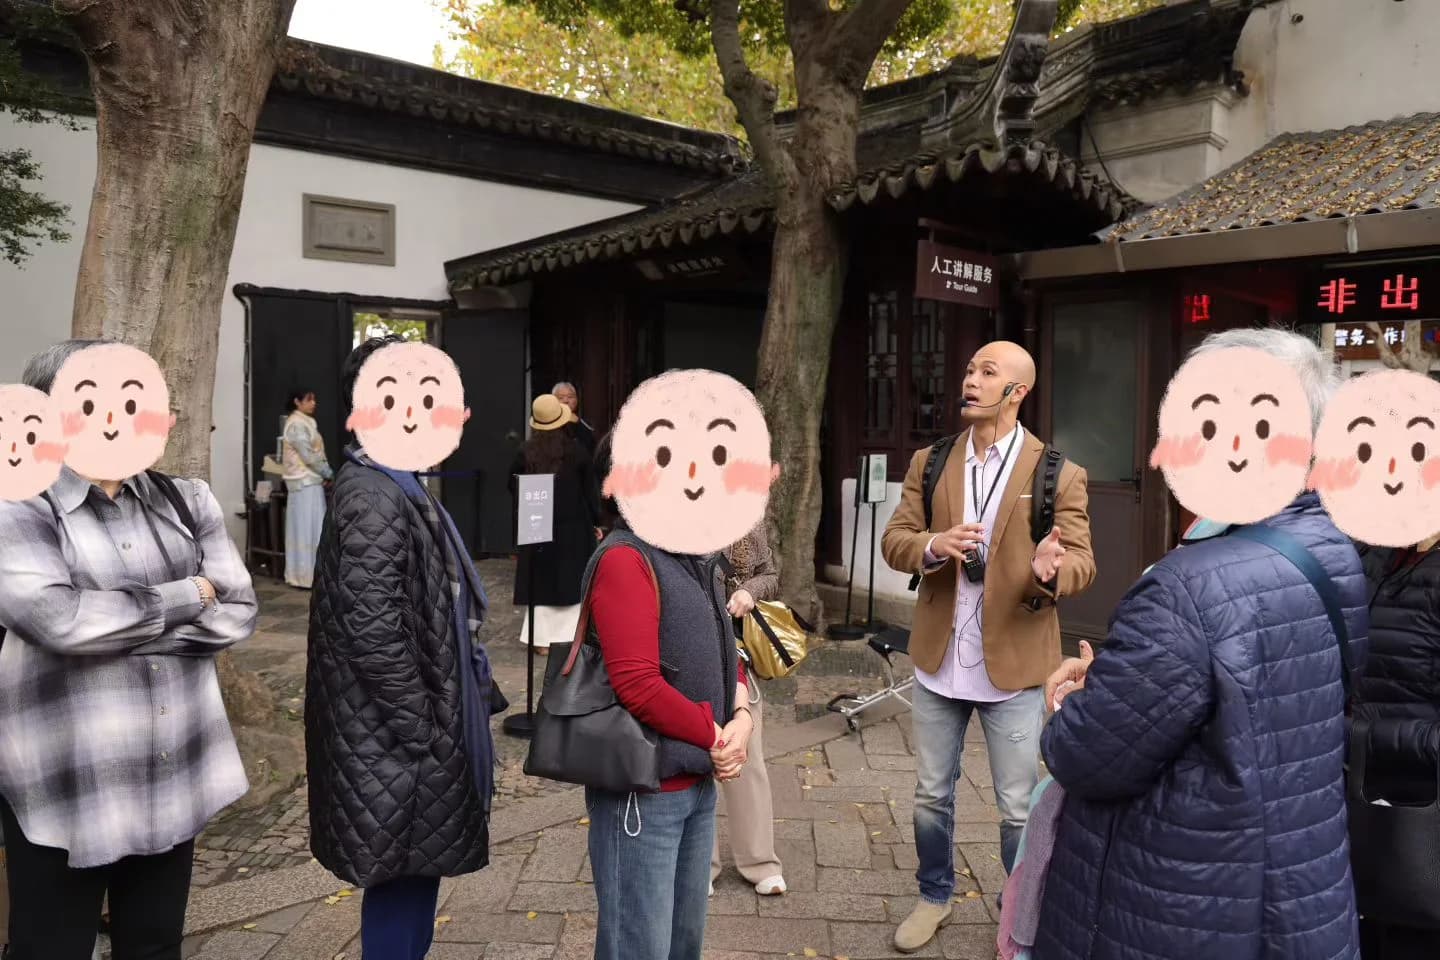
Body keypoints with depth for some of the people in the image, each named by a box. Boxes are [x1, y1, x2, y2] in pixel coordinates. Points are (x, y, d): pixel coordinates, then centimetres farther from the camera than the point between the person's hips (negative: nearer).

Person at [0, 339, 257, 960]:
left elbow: (238, 612, -1)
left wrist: (121, 631, -12)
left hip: (176, 773, 4)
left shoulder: (186, 501, 5)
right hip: (66, 786, -4)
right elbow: (56, 619, -23)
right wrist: (186, 596, -13)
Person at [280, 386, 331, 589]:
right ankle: (305, 576, -2)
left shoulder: (304, 422, 16)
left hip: (309, 481, 10)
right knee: (307, 529, -6)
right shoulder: (297, 424, -14)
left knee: (311, 528, 11)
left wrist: (324, 474, 6)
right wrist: (328, 474, -8)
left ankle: (303, 573, 17)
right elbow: (309, 456, -18)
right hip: (306, 482, -9)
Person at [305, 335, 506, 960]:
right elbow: (372, 632, -25)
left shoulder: (392, 488, 10)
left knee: (411, 874, 21)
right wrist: (425, 729, -19)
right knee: (403, 877, 6)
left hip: (405, 727, 10)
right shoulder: (374, 501, -22)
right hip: (396, 738, -10)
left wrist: (464, 700, 15)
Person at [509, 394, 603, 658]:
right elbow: (591, 487, -3)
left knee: (541, 581, 9)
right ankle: (576, 635, 11)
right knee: (575, 580, 9)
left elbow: (513, 486, 5)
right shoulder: (576, 450, -8)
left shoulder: (526, 452, -6)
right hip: (574, 526, -1)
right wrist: (596, 522, 7)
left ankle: (542, 638, 10)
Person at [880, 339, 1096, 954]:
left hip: (1013, 665, -3)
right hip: (939, 660, 3)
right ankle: (935, 897, 41)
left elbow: (1082, 563, -8)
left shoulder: (1058, 475, -7)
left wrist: (1050, 572, -32)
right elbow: (894, 540, 1)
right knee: (931, 795, 18)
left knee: (1018, 808, 11)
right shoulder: (928, 463, 3)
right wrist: (932, 546, -21)